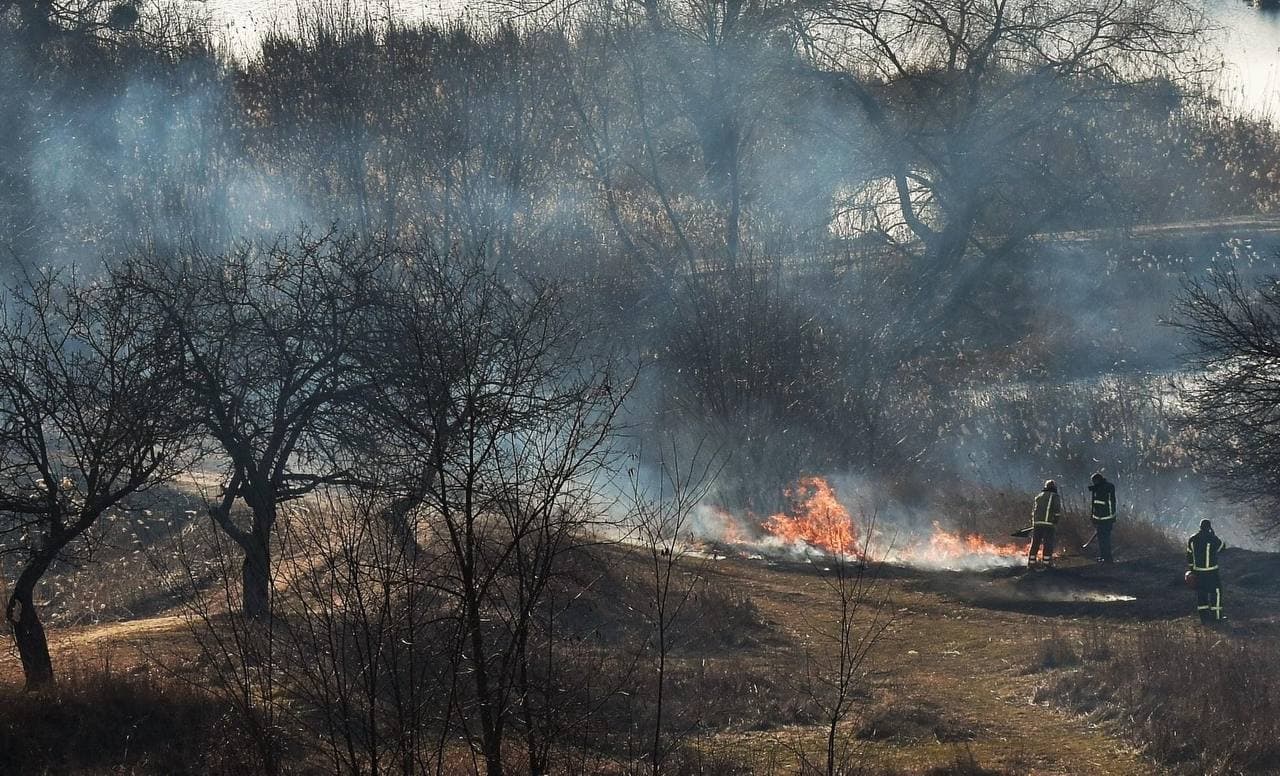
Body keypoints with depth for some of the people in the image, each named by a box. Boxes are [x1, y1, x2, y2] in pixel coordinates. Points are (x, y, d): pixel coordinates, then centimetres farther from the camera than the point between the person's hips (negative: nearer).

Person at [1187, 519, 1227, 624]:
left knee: (1201, 593, 10)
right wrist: (1214, 535, 7)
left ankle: (1204, 617, 12)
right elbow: (1222, 547, 4)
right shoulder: (1212, 539, -13)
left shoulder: (1192, 540, 3)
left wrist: (1190, 570, 17)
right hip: (1211, 572, -5)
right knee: (1215, 592, 6)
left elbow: (1189, 556, 8)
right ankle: (1216, 616, 7)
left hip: (1198, 572, 5)